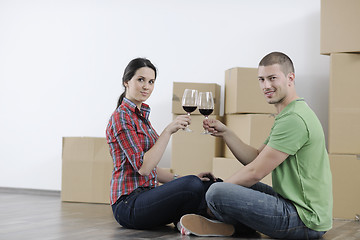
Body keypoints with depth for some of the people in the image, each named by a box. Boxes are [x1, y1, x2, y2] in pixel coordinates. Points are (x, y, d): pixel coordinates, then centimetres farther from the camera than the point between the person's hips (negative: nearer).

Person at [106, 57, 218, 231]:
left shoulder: (141, 115, 18)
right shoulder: (121, 117, -10)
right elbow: (143, 167, -21)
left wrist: (181, 180, 6)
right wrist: (168, 131, -22)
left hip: (146, 195, 9)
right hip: (128, 204, -9)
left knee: (211, 184, -4)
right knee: (193, 186, -29)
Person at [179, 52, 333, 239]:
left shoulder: (293, 119, -18)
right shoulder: (287, 115, 16)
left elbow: (256, 171, -17)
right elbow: (255, 158, 13)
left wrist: (222, 187, -3)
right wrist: (225, 133, 4)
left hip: (305, 219, -11)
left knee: (216, 193, -22)